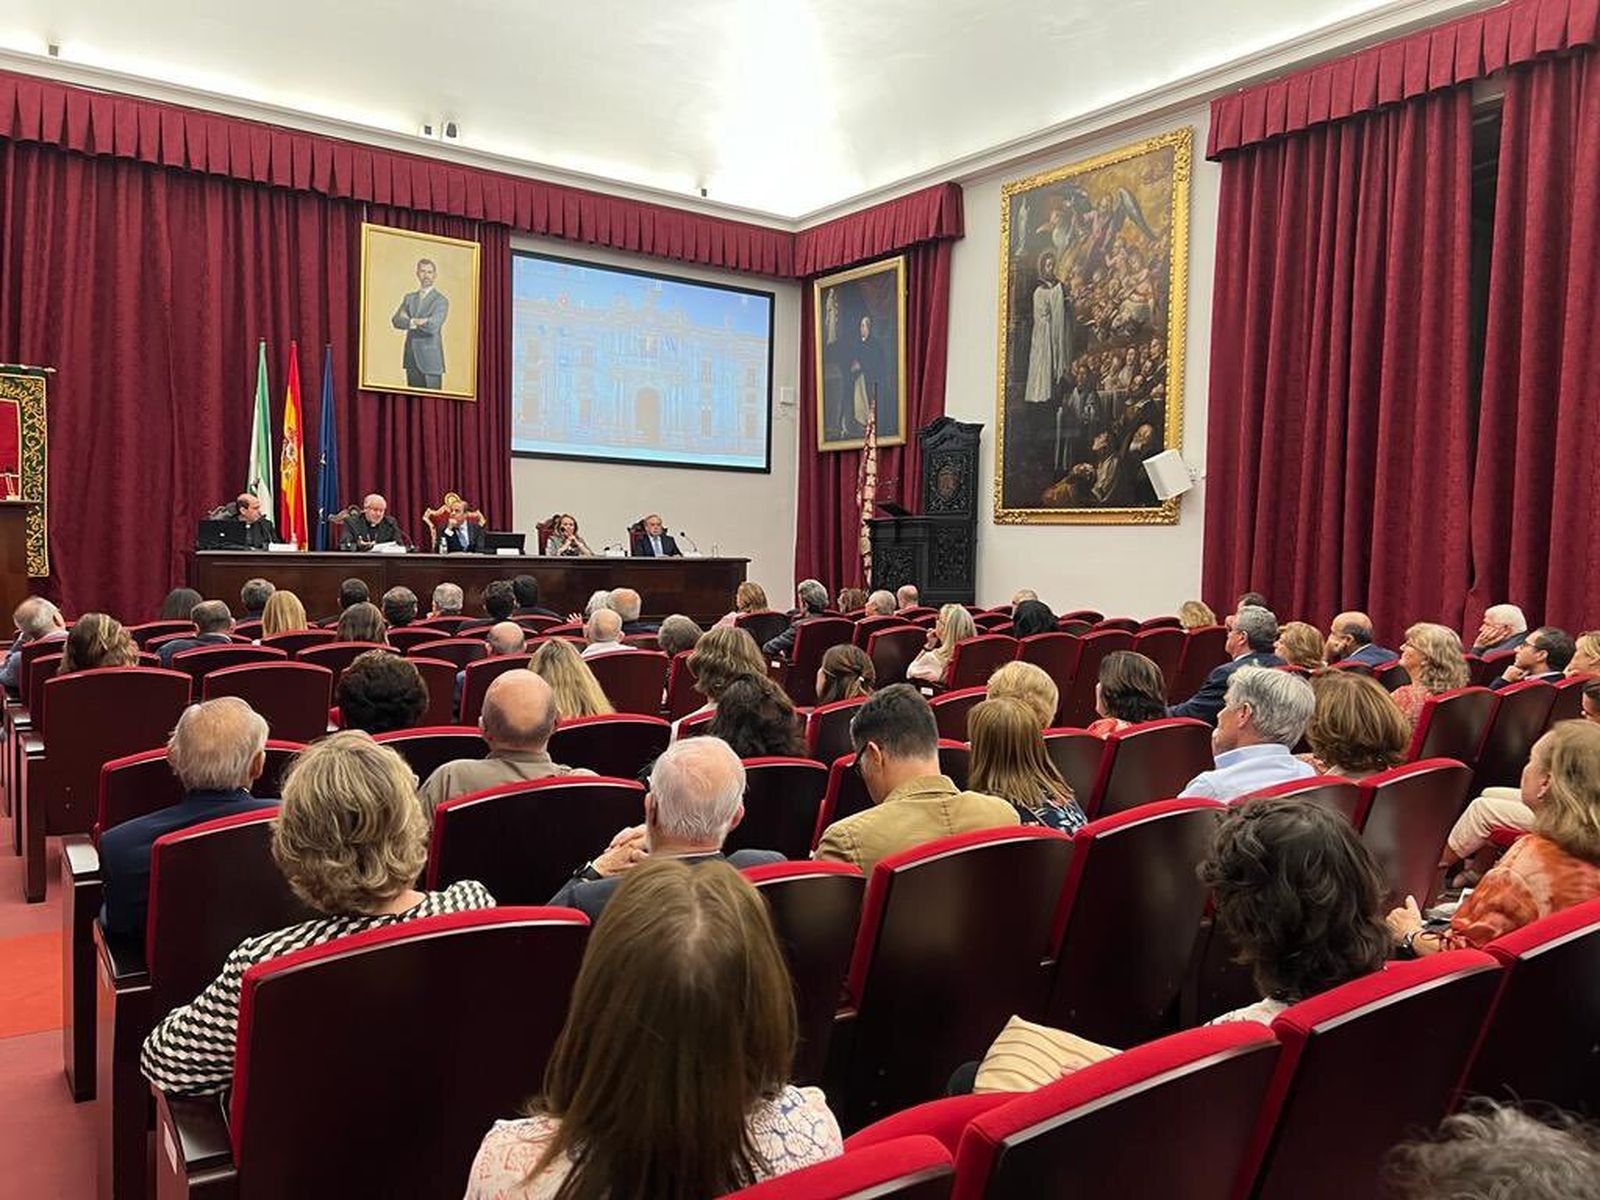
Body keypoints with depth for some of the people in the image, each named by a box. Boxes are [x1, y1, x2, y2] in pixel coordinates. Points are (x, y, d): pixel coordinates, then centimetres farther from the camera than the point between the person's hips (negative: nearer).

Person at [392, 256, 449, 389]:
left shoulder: (441, 300, -2)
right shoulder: (409, 298, 15)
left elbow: (433, 326, -16)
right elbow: (396, 320, 2)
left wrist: (408, 320, -6)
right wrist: (415, 322, -13)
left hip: (430, 359, -5)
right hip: (411, 358, 5)